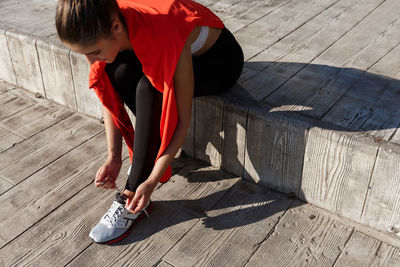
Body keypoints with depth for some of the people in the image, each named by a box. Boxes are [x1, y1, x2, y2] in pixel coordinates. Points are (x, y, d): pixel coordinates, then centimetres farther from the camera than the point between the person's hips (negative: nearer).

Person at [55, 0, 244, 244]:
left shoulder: (166, 40, -38)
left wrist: (151, 182, -30)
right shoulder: (105, 29, -20)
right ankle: (151, 148, -4)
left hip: (221, 59, -6)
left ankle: (133, 198, -22)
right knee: (119, 72, -24)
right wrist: (114, 158, -16)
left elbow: (183, 120, -30)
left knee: (148, 87, -33)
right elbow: (110, 95, -9)